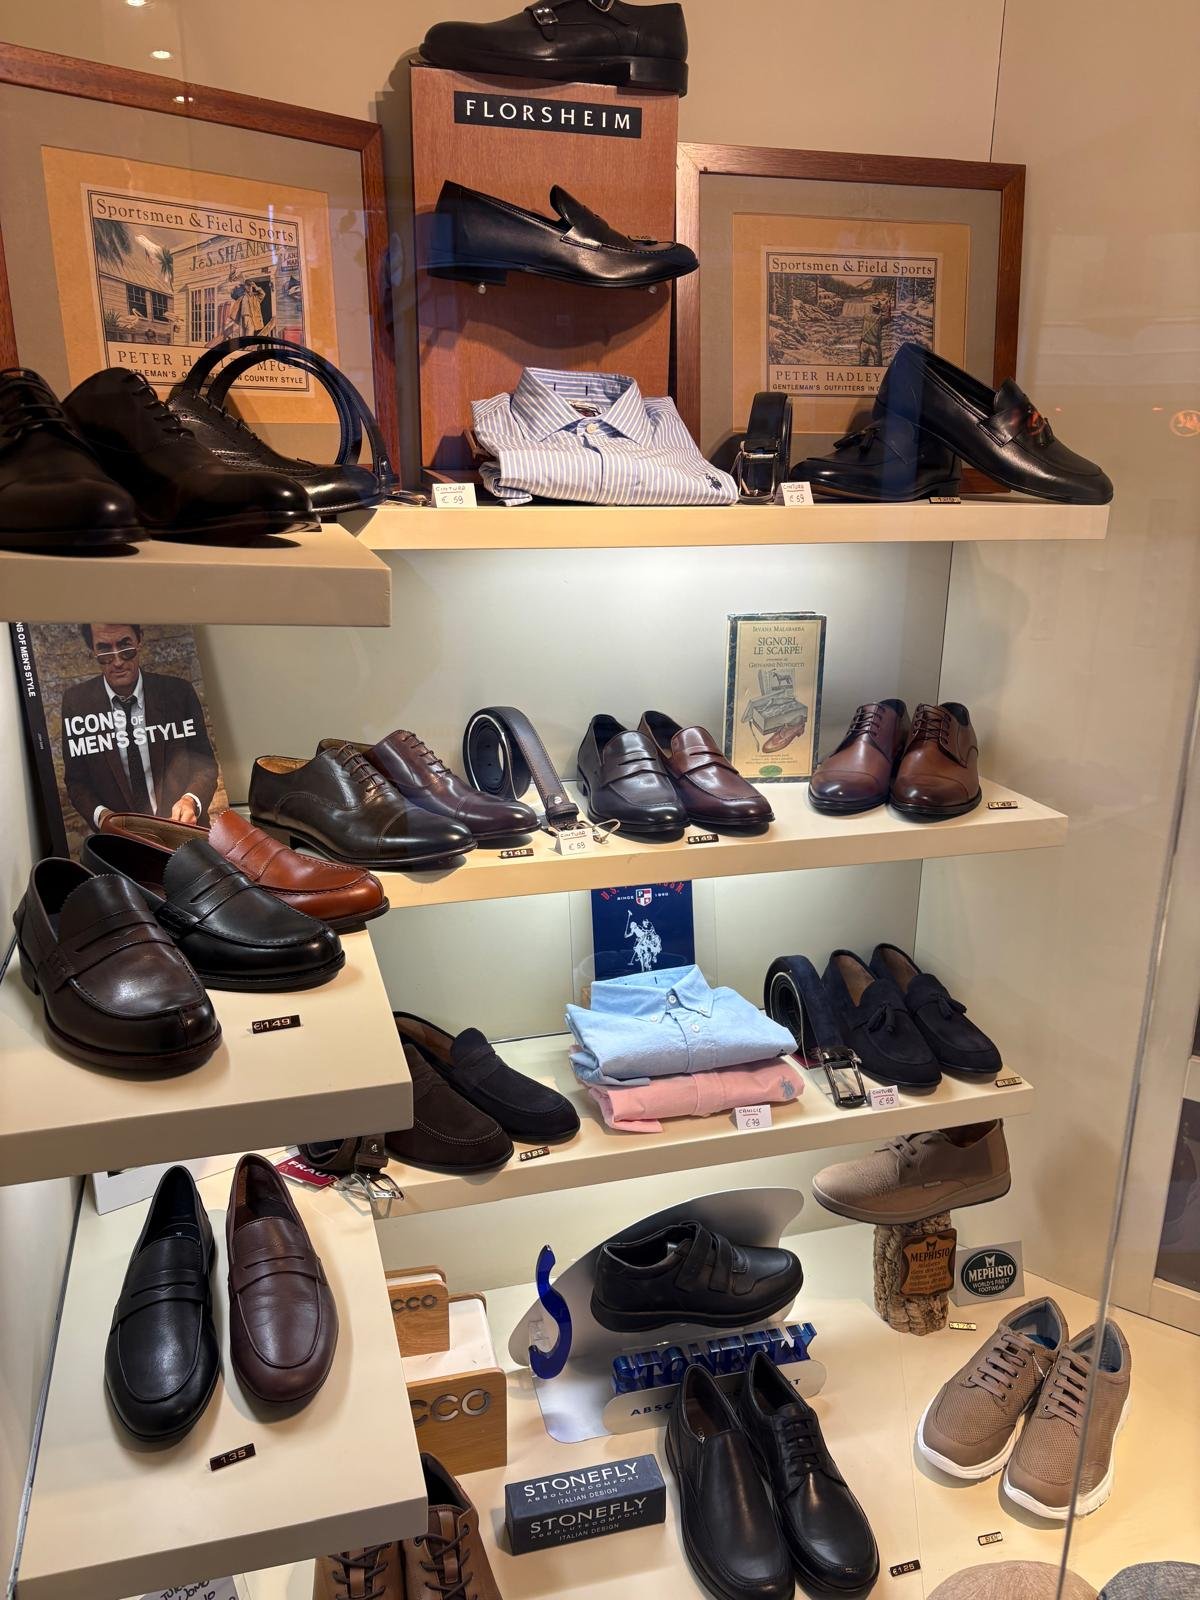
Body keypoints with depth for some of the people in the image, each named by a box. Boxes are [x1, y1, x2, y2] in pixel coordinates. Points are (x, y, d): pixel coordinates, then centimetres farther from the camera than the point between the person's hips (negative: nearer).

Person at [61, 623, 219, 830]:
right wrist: (100, 815, -13)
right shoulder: (76, 702, 0)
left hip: (183, 828, -1)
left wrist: (191, 801, -17)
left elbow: (205, 764, 3)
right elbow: (76, 779, 7)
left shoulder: (178, 692, -2)